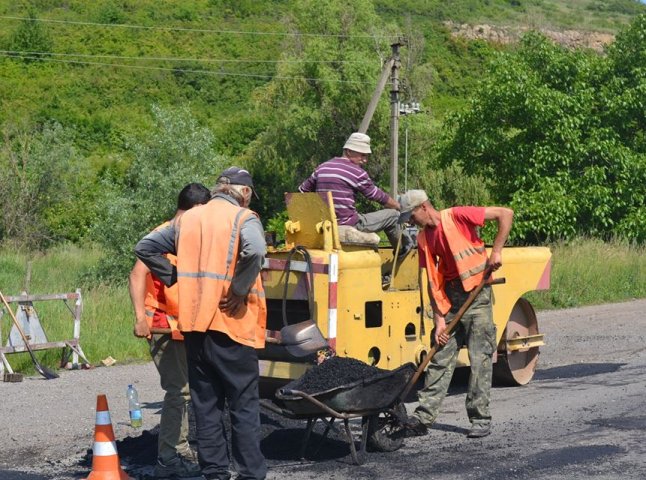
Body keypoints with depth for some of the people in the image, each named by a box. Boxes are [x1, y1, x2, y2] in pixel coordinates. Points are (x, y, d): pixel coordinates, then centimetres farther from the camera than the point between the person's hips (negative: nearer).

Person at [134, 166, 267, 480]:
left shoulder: (188, 219, 13)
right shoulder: (243, 218, -5)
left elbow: (145, 248, 14)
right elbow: (255, 251, -26)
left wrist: (174, 277, 11)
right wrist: (239, 292, -16)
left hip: (193, 324, 5)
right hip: (231, 324, -5)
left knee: (206, 404, 12)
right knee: (244, 404, 3)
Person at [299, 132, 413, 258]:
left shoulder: (322, 168, 10)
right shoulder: (357, 173, -9)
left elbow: (302, 191, 18)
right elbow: (380, 197, 0)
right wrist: (400, 207, 16)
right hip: (349, 225, -7)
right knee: (393, 215, 5)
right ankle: (403, 249, 26)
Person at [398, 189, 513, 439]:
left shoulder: (457, 216, -12)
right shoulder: (424, 238, 7)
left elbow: (505, 214, -13)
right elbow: (432, 280, 6)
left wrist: (496, 251, -17)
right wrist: (439, 318, -1)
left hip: (476, 292, -6)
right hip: (449, 297, 6)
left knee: (480, 358, -3)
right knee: (440, 358, 4)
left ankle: (480, 418, 3)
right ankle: (423, 416, 4)